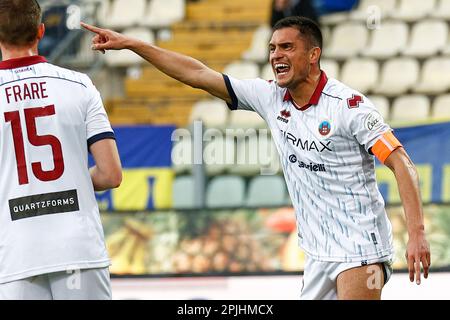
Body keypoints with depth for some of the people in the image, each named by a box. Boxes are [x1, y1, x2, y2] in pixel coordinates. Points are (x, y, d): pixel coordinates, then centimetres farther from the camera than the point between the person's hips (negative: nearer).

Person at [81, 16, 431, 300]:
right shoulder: (270, 97, 6)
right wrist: (130, 43, 7)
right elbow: (198, 74, 9)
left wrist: (417, 234, -25)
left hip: (359, 250, -7)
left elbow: (401, 163, -15)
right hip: (319, 252, 7)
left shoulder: (348, 104, -13)